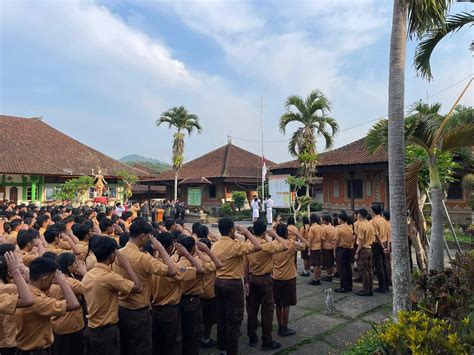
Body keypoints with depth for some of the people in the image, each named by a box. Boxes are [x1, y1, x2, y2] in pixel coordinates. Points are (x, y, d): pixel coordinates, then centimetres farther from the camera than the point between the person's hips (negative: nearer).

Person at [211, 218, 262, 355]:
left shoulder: (215, 245, 3)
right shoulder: (235, 245, -20)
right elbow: (258, 247, -26)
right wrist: (246, 232, -16)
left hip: (218, 282, 8)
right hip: (233, 284, -7)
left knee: (221, 316, 19)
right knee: (233, 319, 4)